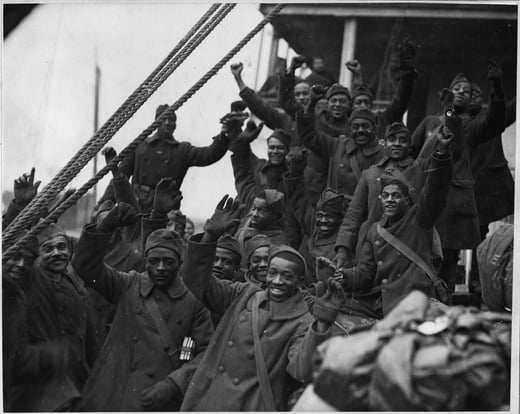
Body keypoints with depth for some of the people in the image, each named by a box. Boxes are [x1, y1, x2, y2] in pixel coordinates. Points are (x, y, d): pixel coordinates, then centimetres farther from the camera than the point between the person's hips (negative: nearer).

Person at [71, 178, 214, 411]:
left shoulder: (193, 299, 1)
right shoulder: (129, 286, 6)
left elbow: (206, 351, 1)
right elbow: (85, 265, -2)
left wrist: (174, 384, -12)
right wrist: (108, 225, -14)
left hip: (161, 402, -1)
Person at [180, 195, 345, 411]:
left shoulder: (301, 323, -6)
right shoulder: (243, 295, 6)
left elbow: (301, 371, -20)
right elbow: (198, 281, 0)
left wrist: (321, 324, -31)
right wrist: (210, 235, -12)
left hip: (254, 406, -3)